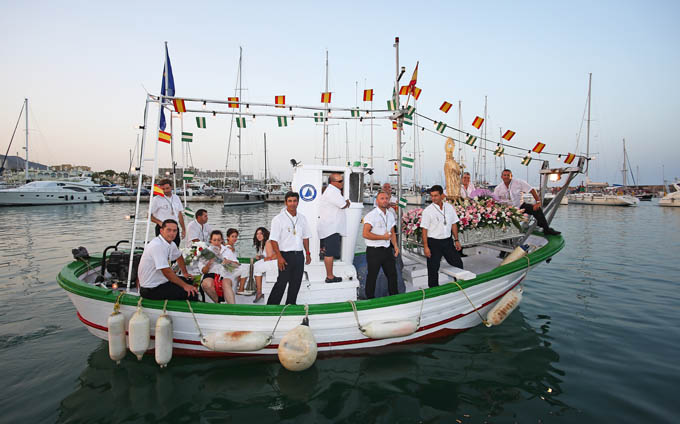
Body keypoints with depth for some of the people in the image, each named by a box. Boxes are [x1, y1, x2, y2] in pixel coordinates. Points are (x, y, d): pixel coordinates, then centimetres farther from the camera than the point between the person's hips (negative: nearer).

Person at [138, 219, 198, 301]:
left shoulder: (171, 244, 3)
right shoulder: (157, 246, -25)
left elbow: (179, 257, 26)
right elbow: (166, 271, -26)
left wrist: (185, 273, 28)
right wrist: (185, 286, -21)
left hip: (161, 280, 10)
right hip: (151, 289, -10)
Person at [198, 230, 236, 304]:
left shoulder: (227, 250, 21)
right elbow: (203, 271, 10)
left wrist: (228, 262, -10)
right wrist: (209, 263, -11)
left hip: (224, 274, 0)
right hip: (210, 274, 0)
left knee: (226, 283, -36)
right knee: (206, 284, -36)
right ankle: (218, 303, -20)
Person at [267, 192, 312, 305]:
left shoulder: (302, 218, 9)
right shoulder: (278, 219, -8)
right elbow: (273, 240, -11)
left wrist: (307, 253, 11)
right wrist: (279, 257, -16)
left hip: (299, 255, 5)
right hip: (286, 255, -5)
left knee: (296, 283, 11)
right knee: (282, 283, -5)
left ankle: (291, 305, 24)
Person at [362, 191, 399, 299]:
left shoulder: (390, 215, 11)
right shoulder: (371, 215, -14)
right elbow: (365, 234, -22)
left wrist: (395, 245, 5)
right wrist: (383, 237, -17)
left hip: (387, 250, 7)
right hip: (374, 251, -7)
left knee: (392, 274, 14)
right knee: (372, 276, 4)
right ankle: (370, 299, 18)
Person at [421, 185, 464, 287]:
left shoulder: (449, 207, 3)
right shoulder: (428, 211, -11)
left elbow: (454, 224, 11)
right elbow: (424, 230, -11)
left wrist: (456, 240, 9)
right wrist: (425, 247, -14)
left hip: (448, 241, 4)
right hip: (434, 242, -4)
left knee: (458, 264, 11)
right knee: (433, 269, 3)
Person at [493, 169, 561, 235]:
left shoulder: (518, 182, -10)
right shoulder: (498, 188, -7)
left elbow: (532, 190, -9)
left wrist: (538, 202, -16)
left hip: (520, 205, 1)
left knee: (537, 209, -17)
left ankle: (547, 230, -3)